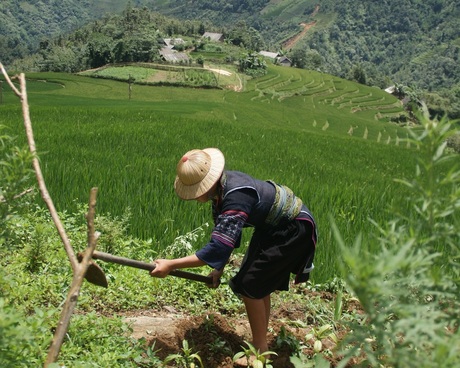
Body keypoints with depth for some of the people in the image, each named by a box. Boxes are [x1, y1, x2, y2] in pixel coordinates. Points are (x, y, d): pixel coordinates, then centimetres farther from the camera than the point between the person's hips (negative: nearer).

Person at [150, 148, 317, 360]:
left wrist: (171, 265, -37)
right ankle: (260, 344, 25)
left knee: (250, 285, -8)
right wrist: (220, 267, -1)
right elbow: (225, 234, 4)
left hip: (293, 230, -9)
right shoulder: (220, 187, -8)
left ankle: (260, 351, 4)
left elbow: (217, 248, -41)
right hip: (272, 226, 9)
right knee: (259, 283, 13)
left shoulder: (236, 198, -36)